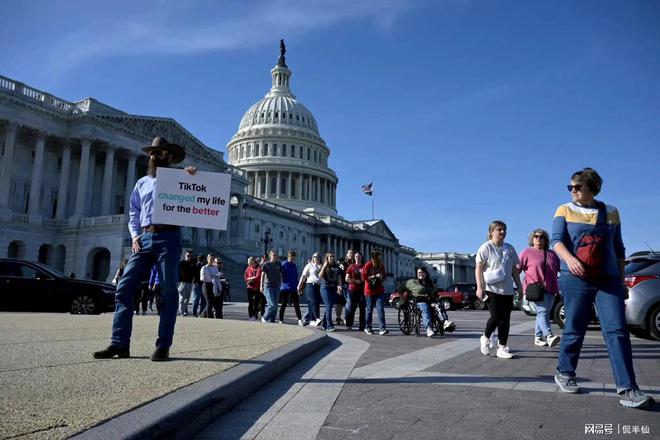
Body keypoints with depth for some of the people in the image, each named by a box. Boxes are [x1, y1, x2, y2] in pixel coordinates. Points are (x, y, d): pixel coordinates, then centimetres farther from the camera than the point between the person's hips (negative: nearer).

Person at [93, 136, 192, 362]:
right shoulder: (142, 183, 23)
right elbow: (133, 215, 23)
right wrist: (135, 236, 6)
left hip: (168, 238, -4)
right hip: (144, 238, 4)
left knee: (169, 292, -3)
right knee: (124, 288, -4)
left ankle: (163, 346, 1)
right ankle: (119, 343, 1)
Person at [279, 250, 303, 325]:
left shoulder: (294, 266, 13)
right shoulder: (284, 264, -5)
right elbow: (281, 275, -9)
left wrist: (297, 286, 13)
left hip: (294, 288, 5)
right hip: (285, 287, -5)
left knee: (296, 304, -1)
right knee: (284, 304, 4)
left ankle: (300, 320, -2)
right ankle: (281, 320, 15)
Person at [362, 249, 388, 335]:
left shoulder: (381, 265, 8)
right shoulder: (368, 265, -7)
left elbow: (384, 275, 21)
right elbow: (364, 277, -11)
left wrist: (382, 278, -2)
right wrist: (374, 276, -18)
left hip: (380, 291, 4)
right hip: (370, 291, -3)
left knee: (380, 309, -8)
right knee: (369, 310, 7)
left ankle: (382, 328, -12)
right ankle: (367, 327, 22)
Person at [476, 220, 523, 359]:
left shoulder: (510, 248, 13)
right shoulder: (486, 247, -3)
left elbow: (514, 269, 19)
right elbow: (478, 268, -6)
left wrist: (519, 286, 14)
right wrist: (479, 287, -14)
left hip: (507, 290, 6)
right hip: (491, 289, -5)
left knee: (505, 320, 4)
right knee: (496, 317, -12)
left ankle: (502, 348, 11)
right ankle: (486, 337, 16)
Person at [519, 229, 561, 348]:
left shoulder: (552, 254, 18)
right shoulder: (527, 252, 3)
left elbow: (560, 269, 22)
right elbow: (517, 269, -1)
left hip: (550, 289, 6)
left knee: (543, 313, 8)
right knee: (542, 311, -18)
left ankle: (538, 337, 17)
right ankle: (549, 336, -31)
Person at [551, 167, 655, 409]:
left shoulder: (611, 212, 12)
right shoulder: (564, 211, 5)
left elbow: (618, 249, 17)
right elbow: (556, 240, -9)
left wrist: (622, 279, 14)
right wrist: (570, 259, -28)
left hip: (608, 280, 2)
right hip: (575, 279, -2)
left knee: (617, 331, -8)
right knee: (574, 330, 5)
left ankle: (627, 390, -9)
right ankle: (564, 373, 23)